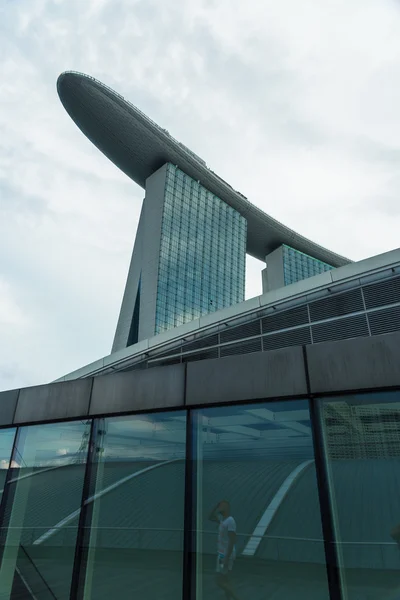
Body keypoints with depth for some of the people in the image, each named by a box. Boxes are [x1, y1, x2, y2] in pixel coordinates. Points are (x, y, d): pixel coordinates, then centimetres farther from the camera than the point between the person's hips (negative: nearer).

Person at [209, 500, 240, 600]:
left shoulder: (230, 521, -20)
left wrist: (226, 559, -24)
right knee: (225, 581, 14)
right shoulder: (223, 519, 8)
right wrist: (216, 506, 5)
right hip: (222, 554, 9)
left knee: (220, 582, -5)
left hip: (226, 556, -9)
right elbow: (210, 517, 19)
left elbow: (232, 541, -24)